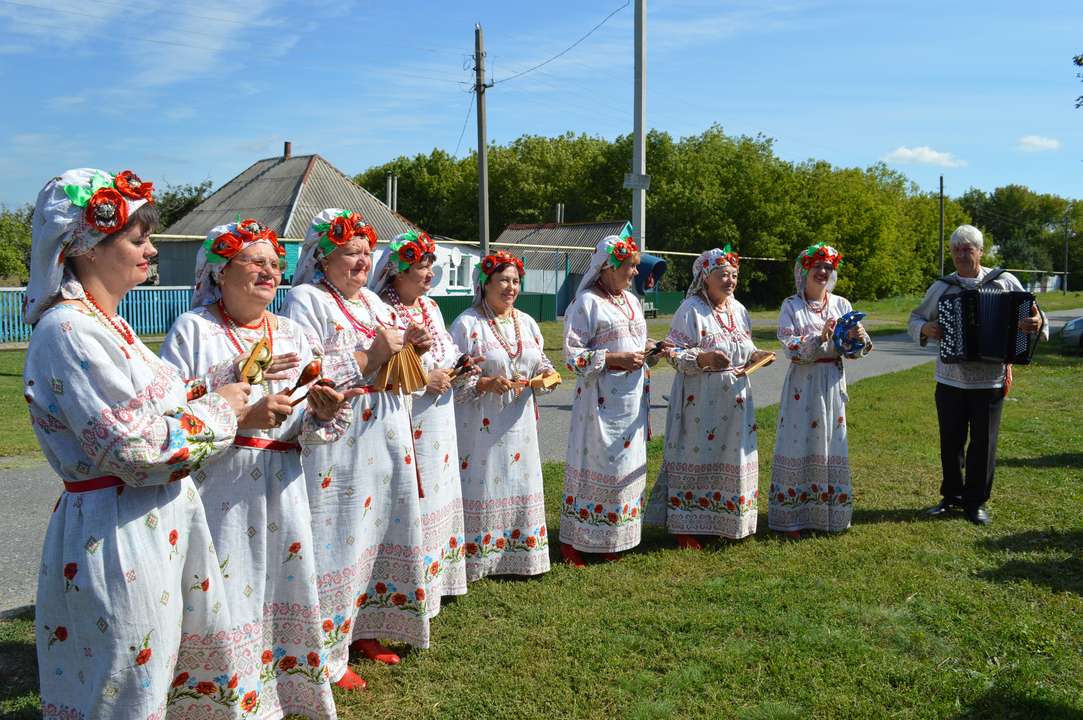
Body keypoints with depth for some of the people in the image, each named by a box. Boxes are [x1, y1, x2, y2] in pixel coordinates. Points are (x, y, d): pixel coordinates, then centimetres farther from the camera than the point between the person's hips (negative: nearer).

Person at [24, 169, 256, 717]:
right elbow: (140, 451, -25)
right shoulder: (67, 332, -20)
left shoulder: (104, 324, 10)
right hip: (119, 542, -9)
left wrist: (218, 394, 3)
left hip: (165, 526, 10)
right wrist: (219, 410, -12)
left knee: (200, 674, 21)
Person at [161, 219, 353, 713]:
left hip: (280, 494, 5)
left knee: (283, 601, 10)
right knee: (225, 605, -1)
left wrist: (324, 415, -13)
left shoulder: (291, 333, 11)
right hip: (216, 496, -4)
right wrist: (245, 416, -20)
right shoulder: (193, 329, -4)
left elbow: (308, 433, 9)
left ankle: (285, 696, 30)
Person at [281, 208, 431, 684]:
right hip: (335, 442, -8)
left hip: (385, 437, 8)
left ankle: (364, 628, 29)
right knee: (338, 538, -3)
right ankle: (327, 652, 10)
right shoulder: (306, 300, -8)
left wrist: (410, 349, 1)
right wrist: (371, 357, -20)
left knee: (376, 531, 13)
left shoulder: (372, 301, 17)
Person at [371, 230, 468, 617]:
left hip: (438, 423, 9)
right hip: (404, 425, -8)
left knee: (436, 494, 16)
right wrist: (425, 379, -19)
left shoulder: (430, 306, 12)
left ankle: (435, 576, 30)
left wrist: (458, 369, 2)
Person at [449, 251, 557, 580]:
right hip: (482, 424, -6)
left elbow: (541, 363, 19)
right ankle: (476, 556, 11)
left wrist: (546, 375, -3)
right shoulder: (467, 324, -8)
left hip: (520, 422, 6)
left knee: (521, 486, 10)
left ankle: (519, 555, 23)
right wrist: (486, 384, -24)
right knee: (482, 487, -2)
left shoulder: (527, 323, 11)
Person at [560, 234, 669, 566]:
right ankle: (571, 540, 9)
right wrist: (615, 358, -19)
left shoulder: (632, 300, 15)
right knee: (593, 466, -3)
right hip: (601, 401, -7)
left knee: (627, 468, 10)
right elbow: (572, 355, -13)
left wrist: (651, 351, 2)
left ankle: (610, 539, 22)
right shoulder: (587, 302, -9)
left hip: (632, 400, 8)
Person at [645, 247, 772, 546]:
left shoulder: (738, 310, 11)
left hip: (735, 399, 7)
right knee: (697, 457, -1)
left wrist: (756, 355, -1)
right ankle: (685, 525, 11)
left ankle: (729, 521, 26)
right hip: (700, 398, -7)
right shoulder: (690, 310, -11)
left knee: (733, 458, 11)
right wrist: (702, 358, -29)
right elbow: (675, 354, -14)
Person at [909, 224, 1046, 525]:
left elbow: (1034, 314, 2)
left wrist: (1037, 323, -22)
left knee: (984, 443, 6)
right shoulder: (941, 287, 5)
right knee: (950, 441, 9)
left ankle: (976, 501, 20)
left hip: (990, 381, -1)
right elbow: (915, 318, 13)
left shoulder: (1005, 282, 0)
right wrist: (924, 328, -10)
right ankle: (951, 496, 25)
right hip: (950, 380, 2)